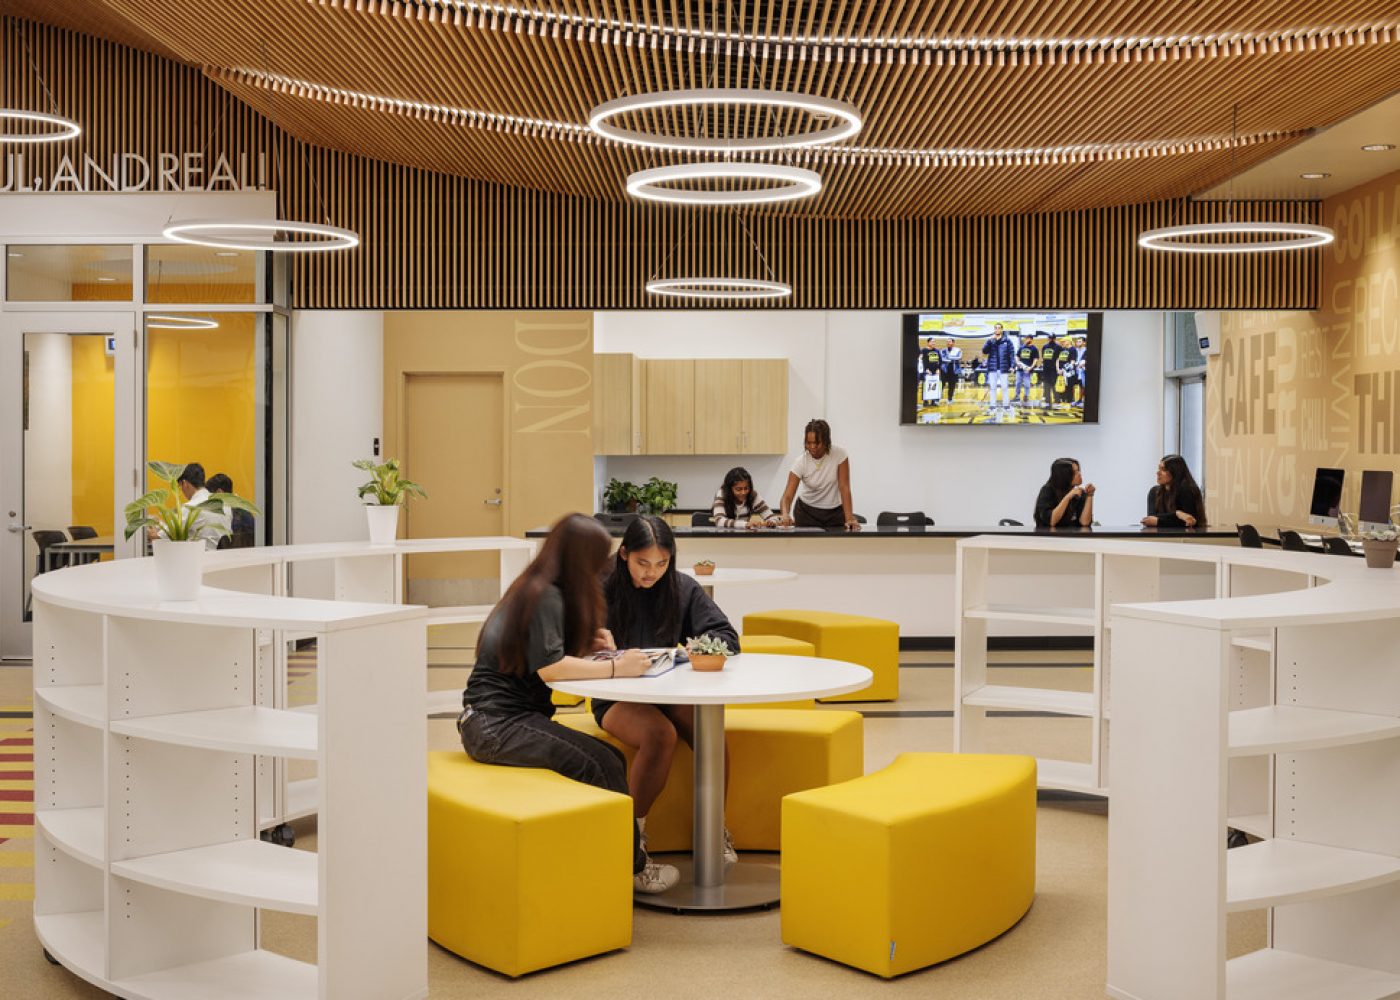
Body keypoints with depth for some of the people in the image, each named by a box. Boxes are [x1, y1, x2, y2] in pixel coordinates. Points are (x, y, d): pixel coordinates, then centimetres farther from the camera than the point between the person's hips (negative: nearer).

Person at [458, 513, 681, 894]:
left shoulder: (537, 589, 16)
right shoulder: (544, 596, -13)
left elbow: (551, 651, 22)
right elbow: (550, 667, -22)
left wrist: (590, 643, 5)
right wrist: (615, 667, -19)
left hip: (504, 720, 10)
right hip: (497, 723, -10)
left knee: (611, 760, -4)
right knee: (600, 764, -17)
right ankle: (633, 867, -3)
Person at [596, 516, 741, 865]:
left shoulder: (683, 588, 4)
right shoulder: (601, 591, -6)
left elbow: (728, 636, 4)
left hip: (670, 693, 3)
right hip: (618, 698, -3)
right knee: (660, 734, -34)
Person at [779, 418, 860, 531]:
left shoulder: (840, 454, -19)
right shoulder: (801, 462, -19)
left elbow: (844, 487, -18)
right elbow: (788, 495, -23)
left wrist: (849, 518, -27)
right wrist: (785, 514, -45)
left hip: (835, 512, 0)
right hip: (807, 511, 0)